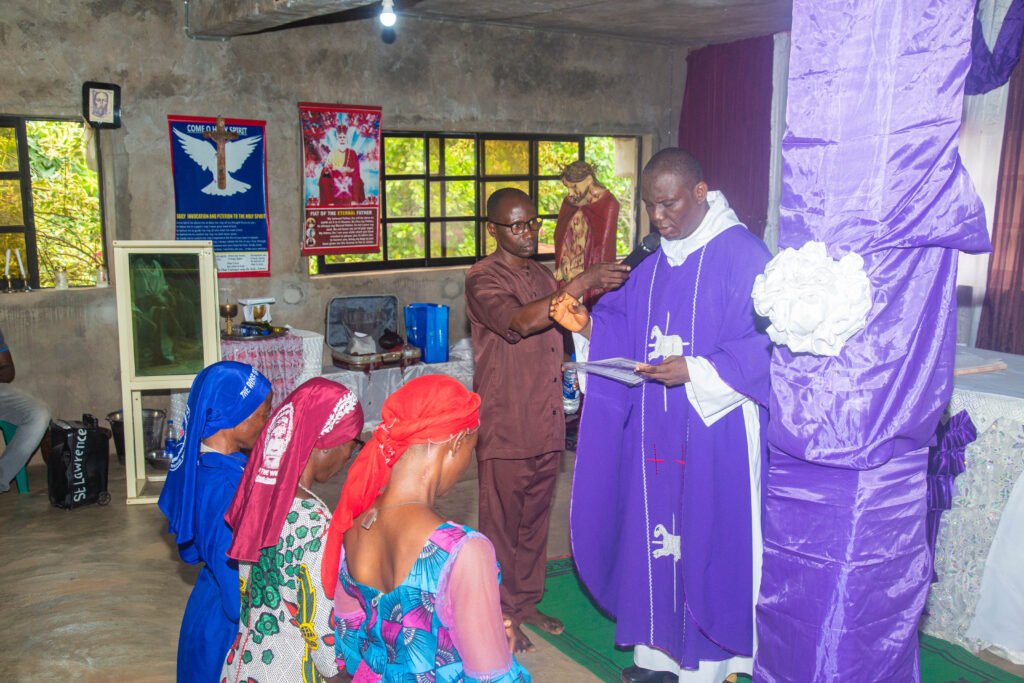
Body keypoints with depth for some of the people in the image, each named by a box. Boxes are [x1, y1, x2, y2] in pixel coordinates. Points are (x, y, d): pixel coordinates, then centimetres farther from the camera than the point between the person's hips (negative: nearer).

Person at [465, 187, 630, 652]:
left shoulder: (541, 275, 14)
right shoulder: (483, 280, -11)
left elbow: (561, 329, 26)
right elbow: (520, 322, -30)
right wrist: (581, 284, -34)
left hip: (547, 423, 7)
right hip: (506, 426, -7)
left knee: (535, 518, 18)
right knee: (501, 522, 6)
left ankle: (526, 602, 33)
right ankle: (500, 613, 21)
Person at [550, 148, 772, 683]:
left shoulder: (741, 253, -11)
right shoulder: (654, 261, 11)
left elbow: (765, 343, -16)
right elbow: (626, 326, 15)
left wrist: (695, 371, -24)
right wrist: (588, 323, -4)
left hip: (716, 431, -7)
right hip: (656, 428, 7)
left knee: (708, 539, 4)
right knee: (654, 531, 13)